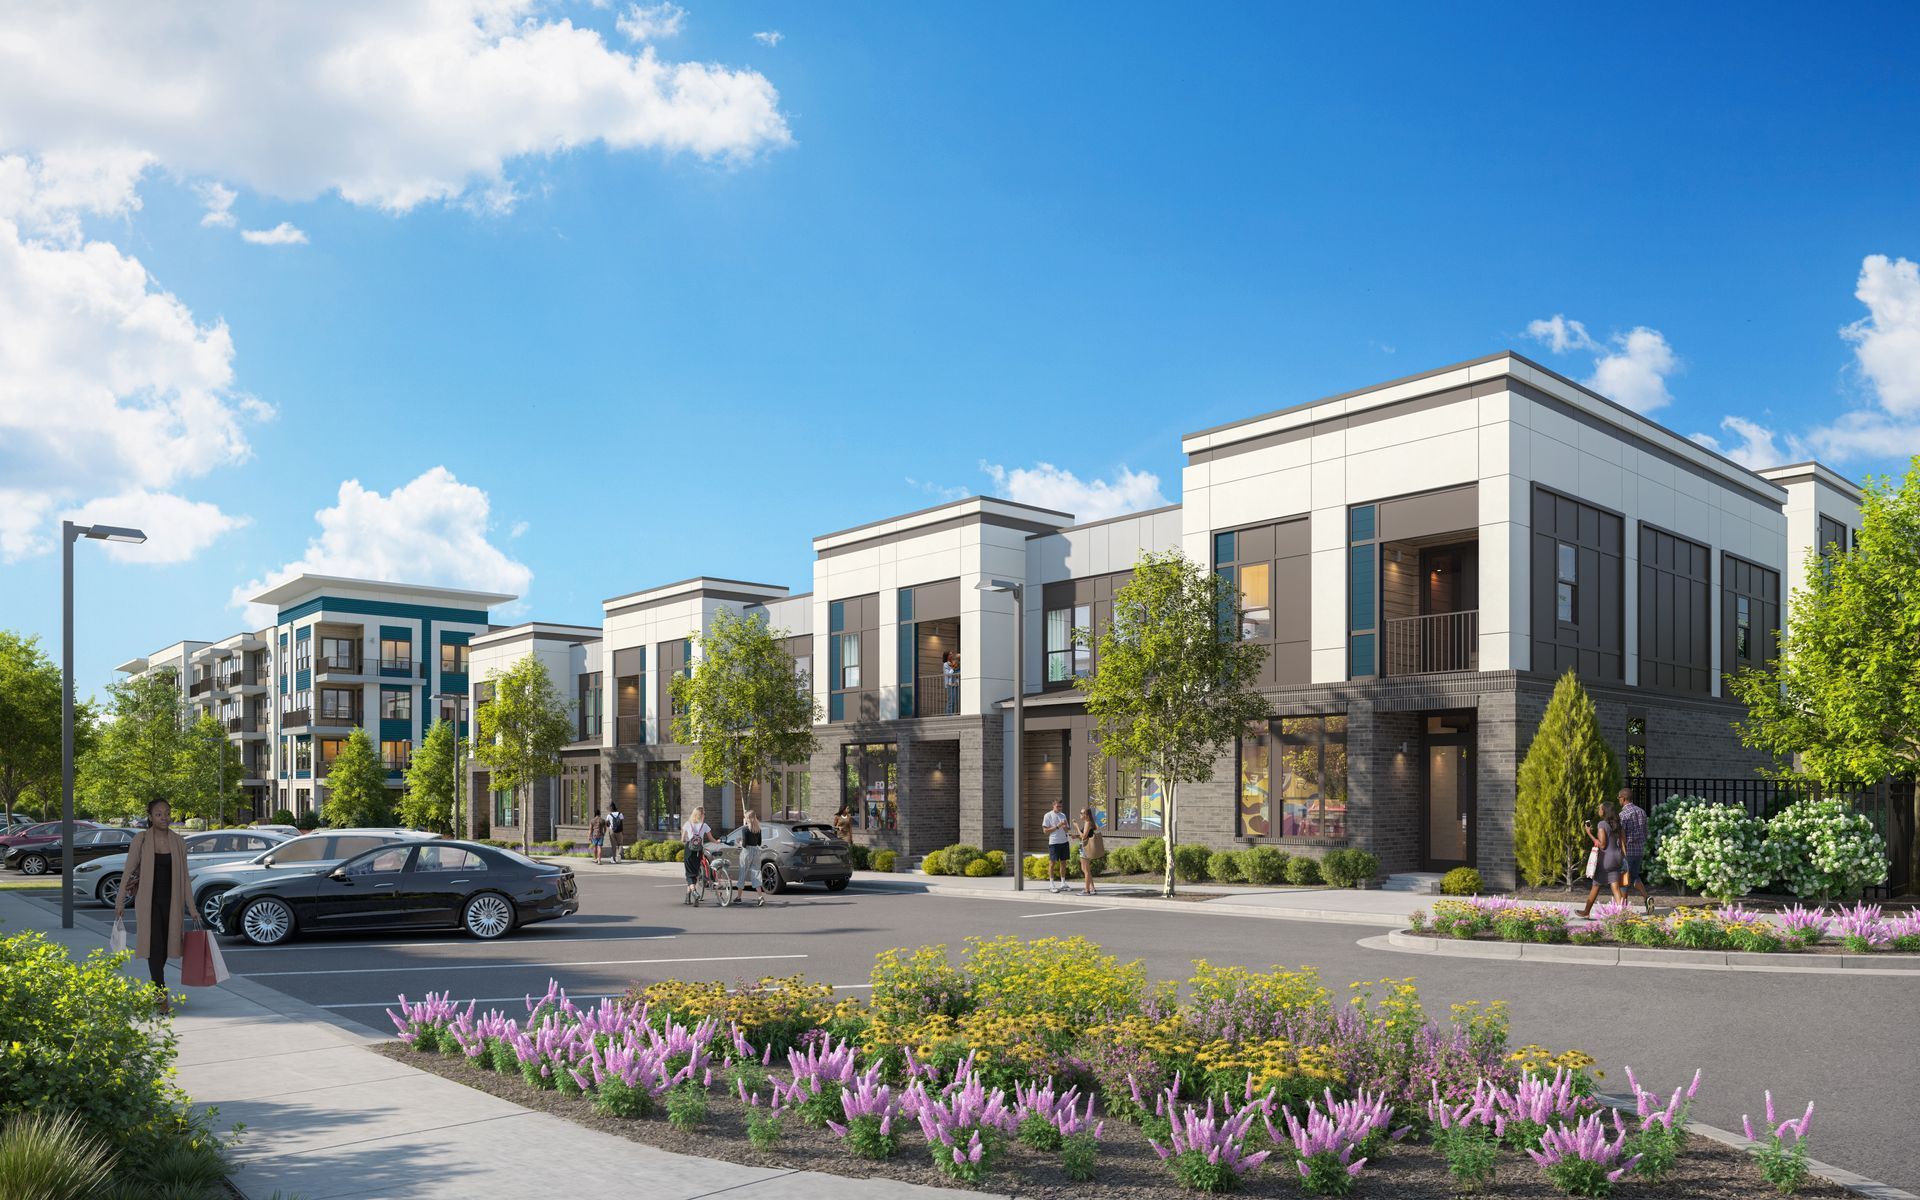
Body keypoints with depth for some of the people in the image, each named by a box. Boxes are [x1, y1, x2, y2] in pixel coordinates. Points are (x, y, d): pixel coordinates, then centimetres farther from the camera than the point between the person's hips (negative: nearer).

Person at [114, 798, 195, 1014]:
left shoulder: (178, 842, 4)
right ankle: (162, 997, -11)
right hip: (148, 900, -3)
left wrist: (191, 908, 8)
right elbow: (129, 871, 1)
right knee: (155, 946, -10)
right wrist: (120, 902, -1)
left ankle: (155, 988, 29)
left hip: (171, 901, 3)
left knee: (165, 947, 9)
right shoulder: (141, 839, -3)